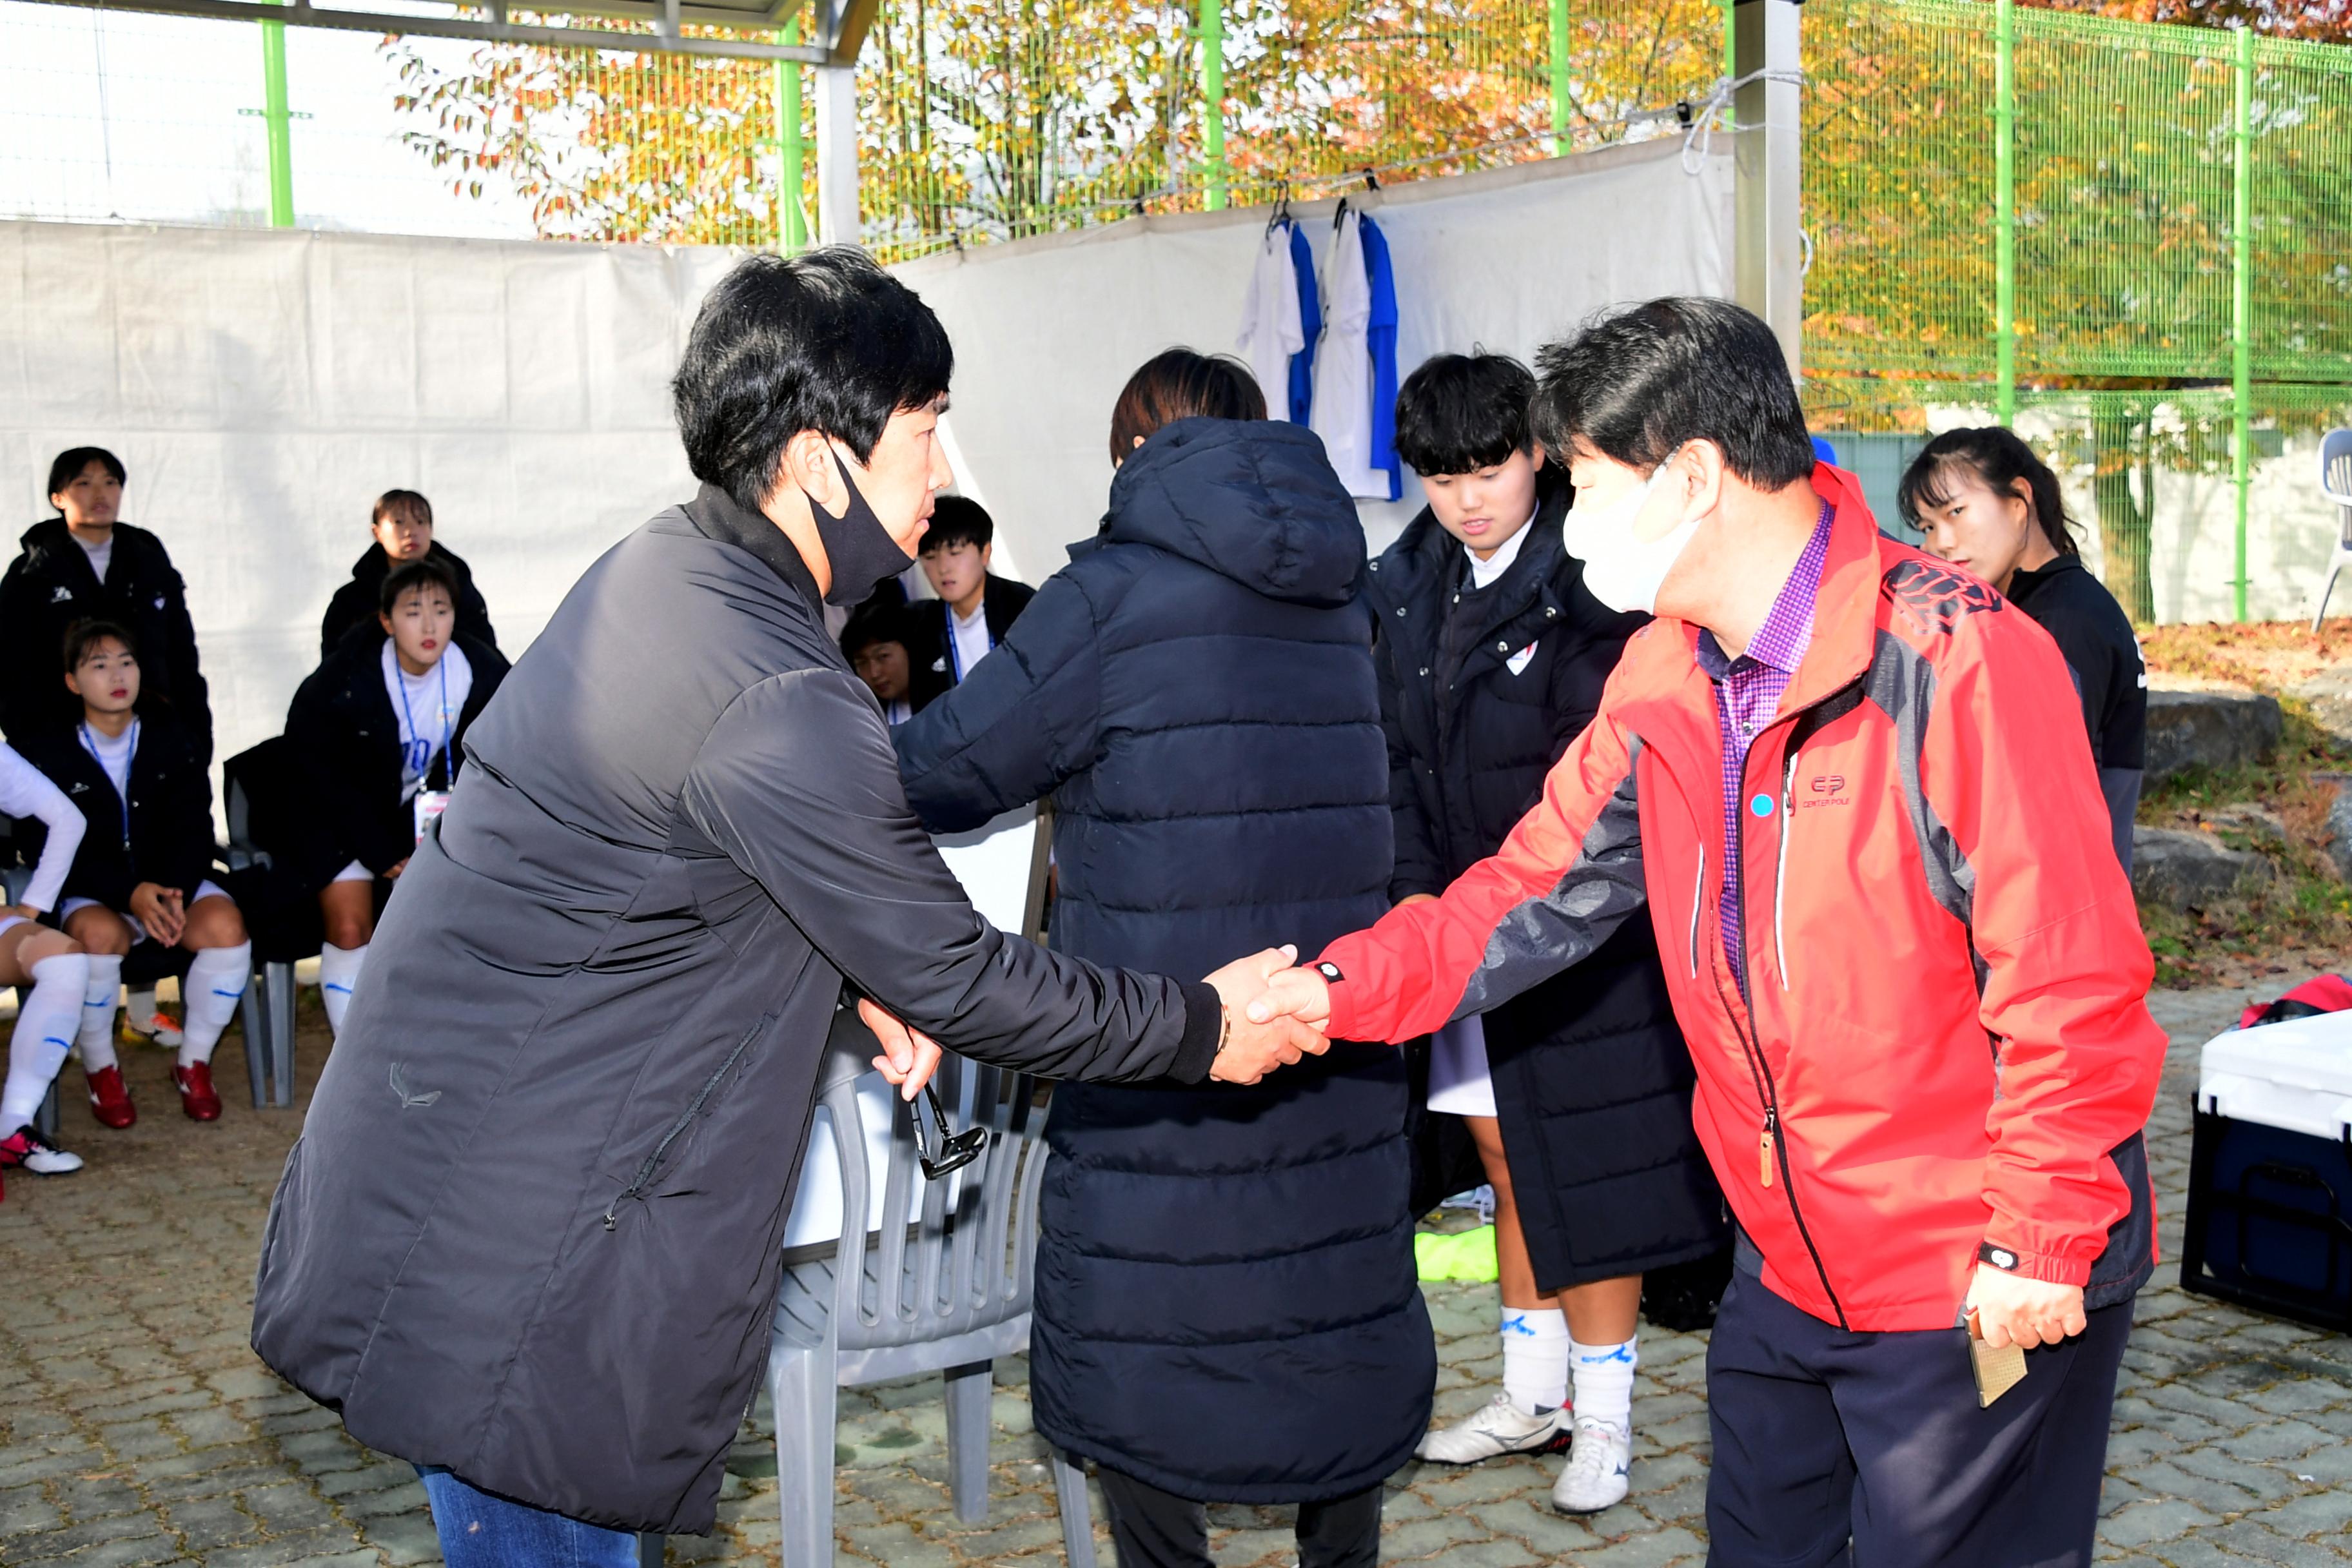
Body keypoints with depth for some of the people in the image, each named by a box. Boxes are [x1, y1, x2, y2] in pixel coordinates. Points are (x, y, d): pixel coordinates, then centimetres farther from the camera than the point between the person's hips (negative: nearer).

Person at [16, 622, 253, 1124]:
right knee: (99, 934, -37)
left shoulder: (169, 739, 7)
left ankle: (194, 1063, -7)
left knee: (225, 926, -29)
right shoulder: (48, 753, -1)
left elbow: (193, 827, 0)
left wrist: (176, 893, -20)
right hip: (91, 895, -2)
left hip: (173, 881, 2)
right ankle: (100, 1070, -11)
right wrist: (130, 894, -25)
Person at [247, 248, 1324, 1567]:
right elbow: (951, 976, -17)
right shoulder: (779, 704, -25)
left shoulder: (655, 569, 4)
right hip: (507, 1242, -9)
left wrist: (858, 976, 10)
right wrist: (1201, 1029, -6)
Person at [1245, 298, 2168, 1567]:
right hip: (1788, 1266, 7)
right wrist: (1342, 988, -7)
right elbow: (1537, 891, 6)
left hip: (1983, 1284, -7)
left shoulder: (1954, 661, -21)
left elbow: (2072, 977, -20)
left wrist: (2040, 1241, -18)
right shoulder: (1663, 680, 3)